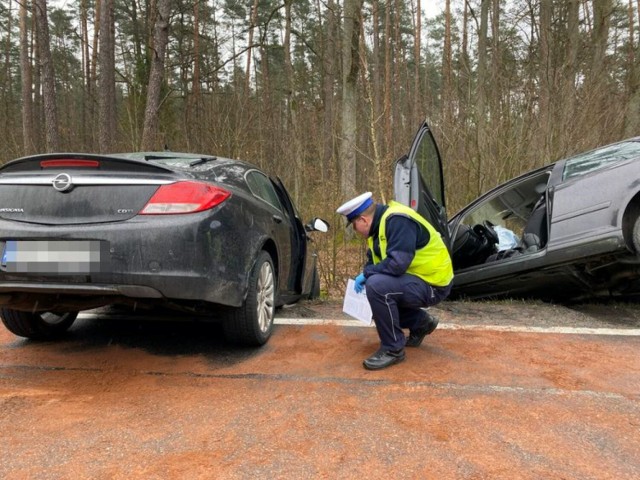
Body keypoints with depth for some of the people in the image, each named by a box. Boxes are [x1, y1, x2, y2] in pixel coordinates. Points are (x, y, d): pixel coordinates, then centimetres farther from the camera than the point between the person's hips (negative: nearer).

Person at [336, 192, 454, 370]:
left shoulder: (398, 221, -24)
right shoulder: (379, 224, 7)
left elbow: (397, 264, -32)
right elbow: (375, 261, 15)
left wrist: (366, 274, -17)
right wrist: (364, 277, -4)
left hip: (432, 284, -10)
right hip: (416, 279, 10)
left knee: (377, 286, -29)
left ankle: (393, 349, -13)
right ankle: (421, 323, 22)